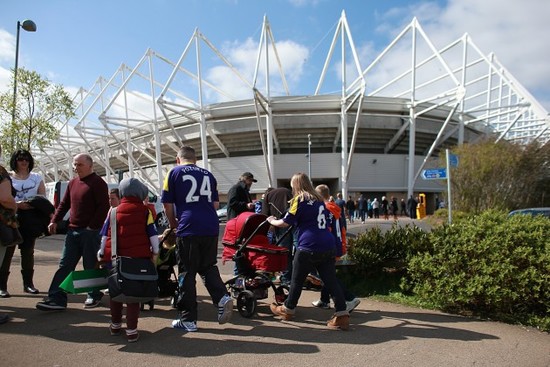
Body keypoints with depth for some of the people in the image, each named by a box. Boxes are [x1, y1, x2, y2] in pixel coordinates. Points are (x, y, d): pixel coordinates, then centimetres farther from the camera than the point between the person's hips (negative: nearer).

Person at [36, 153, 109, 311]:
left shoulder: (97, 182, -8)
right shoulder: (72, 183, 16)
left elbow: (104, 206, -15)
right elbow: (64, 204, 21)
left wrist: (92, 227, -17)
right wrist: (54, 220, 9)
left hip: (90, 231, -7)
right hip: (73, 230, 7)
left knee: (91, 266, 2)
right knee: (64, 265, 5)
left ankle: (94, 296, 16)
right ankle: (56, 298, 8)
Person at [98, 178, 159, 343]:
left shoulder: (113, 211, 6)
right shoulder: (145, 211, 0)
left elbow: (105, 235, 8)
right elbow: (153, 234, 0)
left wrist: (101, 253, 17)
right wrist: (155, 252, 9)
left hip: (115, 257, 2)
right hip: (138, 258, -2)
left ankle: (115, 325, 31)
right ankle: (131, 330, 4)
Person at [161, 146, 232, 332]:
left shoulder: (174, 172, 6)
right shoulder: (208, 175, 16)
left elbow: (168, 205, 5)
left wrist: (174, 225, 20)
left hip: (188, 228, -4)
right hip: (211, 227, 4)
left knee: (186, 273, 6)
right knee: (208, 267, 20)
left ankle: (188, 319, 13)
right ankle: (222, 297, -1)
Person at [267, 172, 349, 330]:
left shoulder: (299, 199, -2)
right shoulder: (319, 199, 18)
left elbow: (285, 223, 1)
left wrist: (272, 221, 20)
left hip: (309, 247, -6)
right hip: (328, 246, 6)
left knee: (297, 280, 11)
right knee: (331, 281, 6)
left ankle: (288, 310, 27)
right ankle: (342, 315, -1)